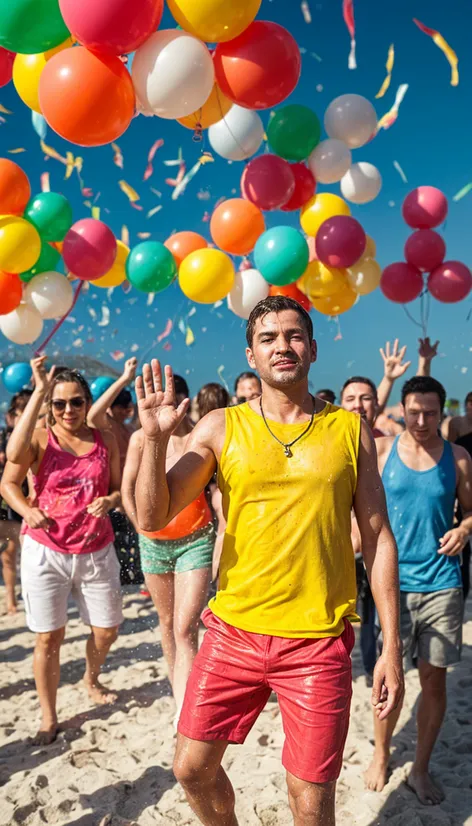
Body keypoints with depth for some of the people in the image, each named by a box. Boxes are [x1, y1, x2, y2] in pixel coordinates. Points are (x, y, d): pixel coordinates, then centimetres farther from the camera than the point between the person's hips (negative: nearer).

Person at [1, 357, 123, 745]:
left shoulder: (106, 441, 3)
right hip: (46, 552, -2)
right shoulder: (40, 438, -6)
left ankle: (92, 679, 42)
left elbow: (119, 489, 7)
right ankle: (48, 717, 23)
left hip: (97, 552, 3)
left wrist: (109, 501, -12)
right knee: (49, 638, 3)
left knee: (107, 630, 10)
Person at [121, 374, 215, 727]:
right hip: (153, 542, 3)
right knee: (167, 623, 17)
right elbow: (128, 490, 4)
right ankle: (178, 691, 38)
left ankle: (184, 716, -6)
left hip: (196, 542, -3)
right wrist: (144, 528, 3)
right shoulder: (141, 439, -5)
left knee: (185, 630, -9)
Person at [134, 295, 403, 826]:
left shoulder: (349, 431, 1)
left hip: (319, 642, -1)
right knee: (191, 769, 12)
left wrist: (391, 647, 1)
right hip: (234, 632, 1)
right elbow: (152, 519, -4)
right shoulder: (221, 428, -1)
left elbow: (378, 539, 3)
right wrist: (155, 438, -19)